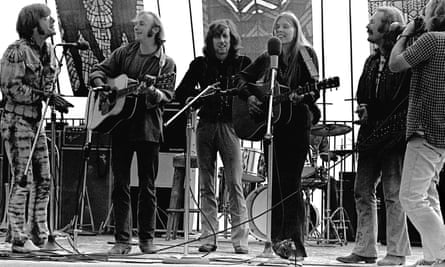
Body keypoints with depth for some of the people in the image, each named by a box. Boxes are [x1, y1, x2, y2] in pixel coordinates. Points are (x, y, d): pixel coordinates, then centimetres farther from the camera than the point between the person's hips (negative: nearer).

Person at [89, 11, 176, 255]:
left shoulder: (166, 63, 1)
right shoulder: (124, 53, 10)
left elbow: (167, 95, -8)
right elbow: (99, 70, 11)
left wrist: (153, 93, -29)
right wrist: (102, 86, -9)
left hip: (149, 128, -2)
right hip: (120, 126, 3)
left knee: (148, 186, 4)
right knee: (120, 184, 2)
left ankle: (146, 239, 14)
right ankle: (122, 240, 6)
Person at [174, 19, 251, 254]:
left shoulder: (242, 63, 7)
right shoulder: (200, 64, 10)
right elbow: (180, 93, 8)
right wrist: (201, 96, -6)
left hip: (230, 126, -2)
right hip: (205, 125, 2)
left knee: (234, 184, -8)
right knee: (206, 185, 3)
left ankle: (240, 239, -6)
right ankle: (208, 239, 8)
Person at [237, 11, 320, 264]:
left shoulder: (306, 54, 1)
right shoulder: (267, 57, 13)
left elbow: (314, 88, -7)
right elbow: (243, 77, 21)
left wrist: (303, 97, -27)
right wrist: (249, 96, 3)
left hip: (297, 123, -5)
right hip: (270, 124, 5)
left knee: (291, 183, -9)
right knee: (275, 182, 5)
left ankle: (294, 241, -7)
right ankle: (278, 237, 11)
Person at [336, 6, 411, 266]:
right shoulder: (372, 61, 16)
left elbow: (407, 97, -12)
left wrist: (387, 126, -15)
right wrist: (363, 107, 4)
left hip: (393, 135, -8)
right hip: (371, 134, 8)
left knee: (393, 194, -5)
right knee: (363, 191, 7)